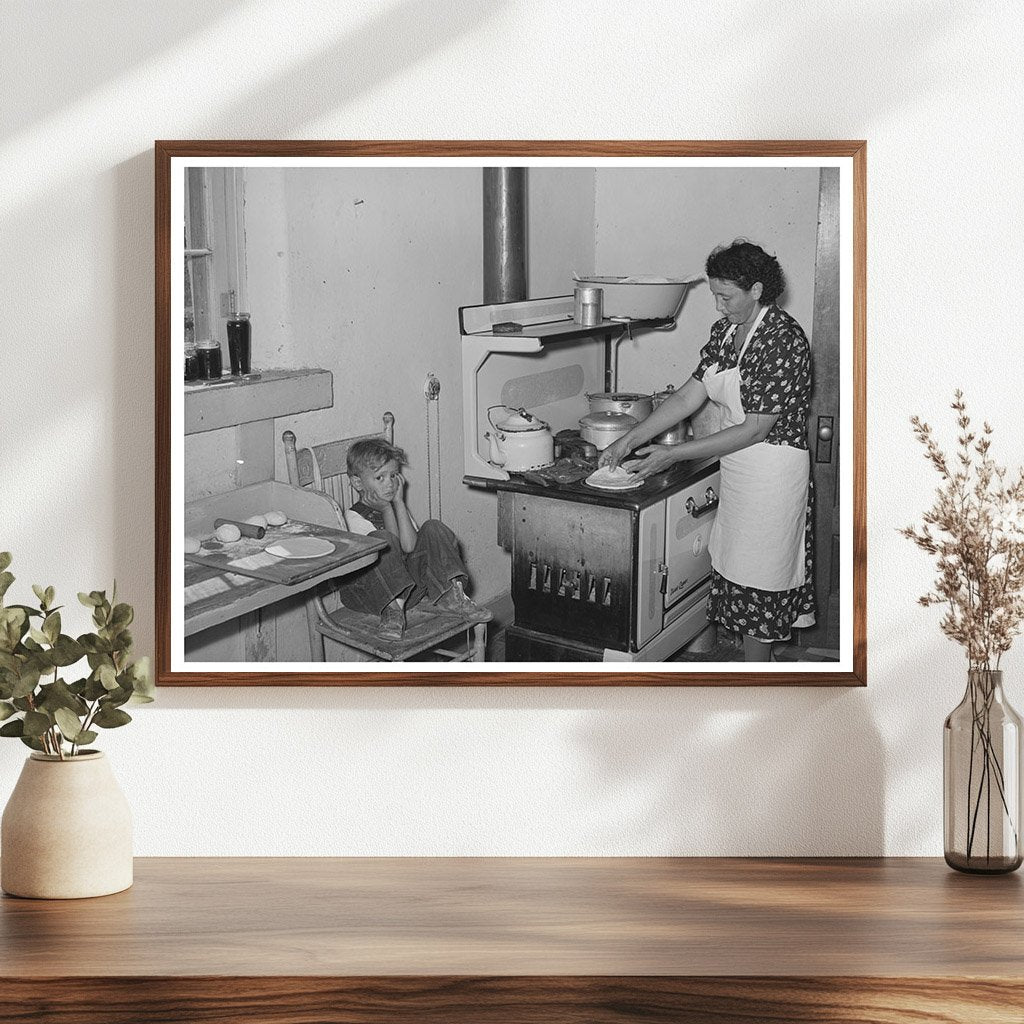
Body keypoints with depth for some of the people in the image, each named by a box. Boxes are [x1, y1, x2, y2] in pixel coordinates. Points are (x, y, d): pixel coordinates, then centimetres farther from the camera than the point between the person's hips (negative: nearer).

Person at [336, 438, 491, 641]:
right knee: (382, 539, -33)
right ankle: (392, 609, -40)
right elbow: (390, 547, -15)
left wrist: (399, 503, -6)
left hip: (409, 583, 6)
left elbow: (410, 546, -7)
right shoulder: (354, 516, -5)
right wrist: (386, 509, -12)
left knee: (433, 529, -7)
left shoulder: (398, 508, 14)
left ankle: (450, 595, -16)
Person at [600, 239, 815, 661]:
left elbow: (754, 429, -22)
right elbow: (688, 396, 7)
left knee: (756, 585, -1)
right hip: (736, 471, 8)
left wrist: (674, 454, -21)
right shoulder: (724, 331, 6)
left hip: (772, 474, -8)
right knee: (738, 576, 13)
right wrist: (629, 440, -3)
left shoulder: (784, 340, -21)